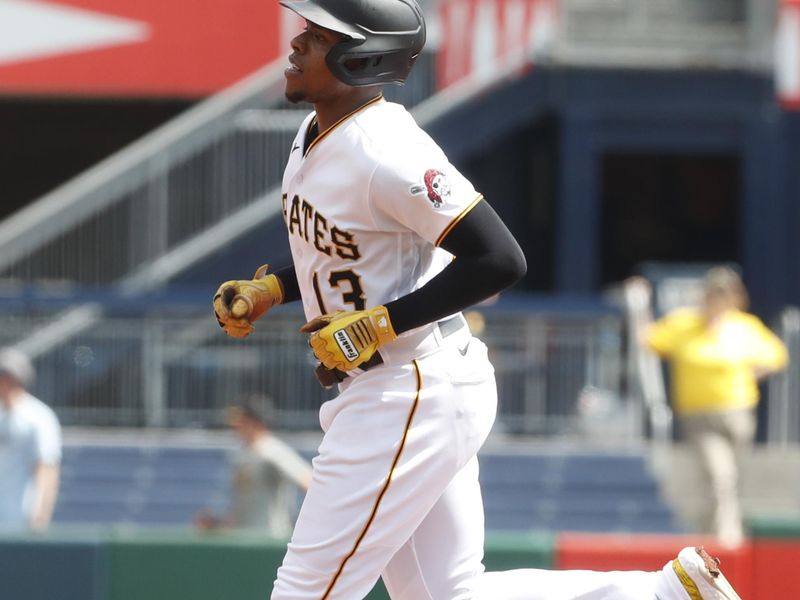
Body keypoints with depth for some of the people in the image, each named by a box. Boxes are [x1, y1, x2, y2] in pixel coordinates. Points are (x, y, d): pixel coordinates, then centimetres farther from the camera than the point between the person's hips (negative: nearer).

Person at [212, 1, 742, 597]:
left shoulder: (388, 154, -22)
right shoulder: (316, 135, 8)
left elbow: (501, 260, -24)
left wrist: (378, 325, -22)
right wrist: (268, 290, 8)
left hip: (414, 398, -10)